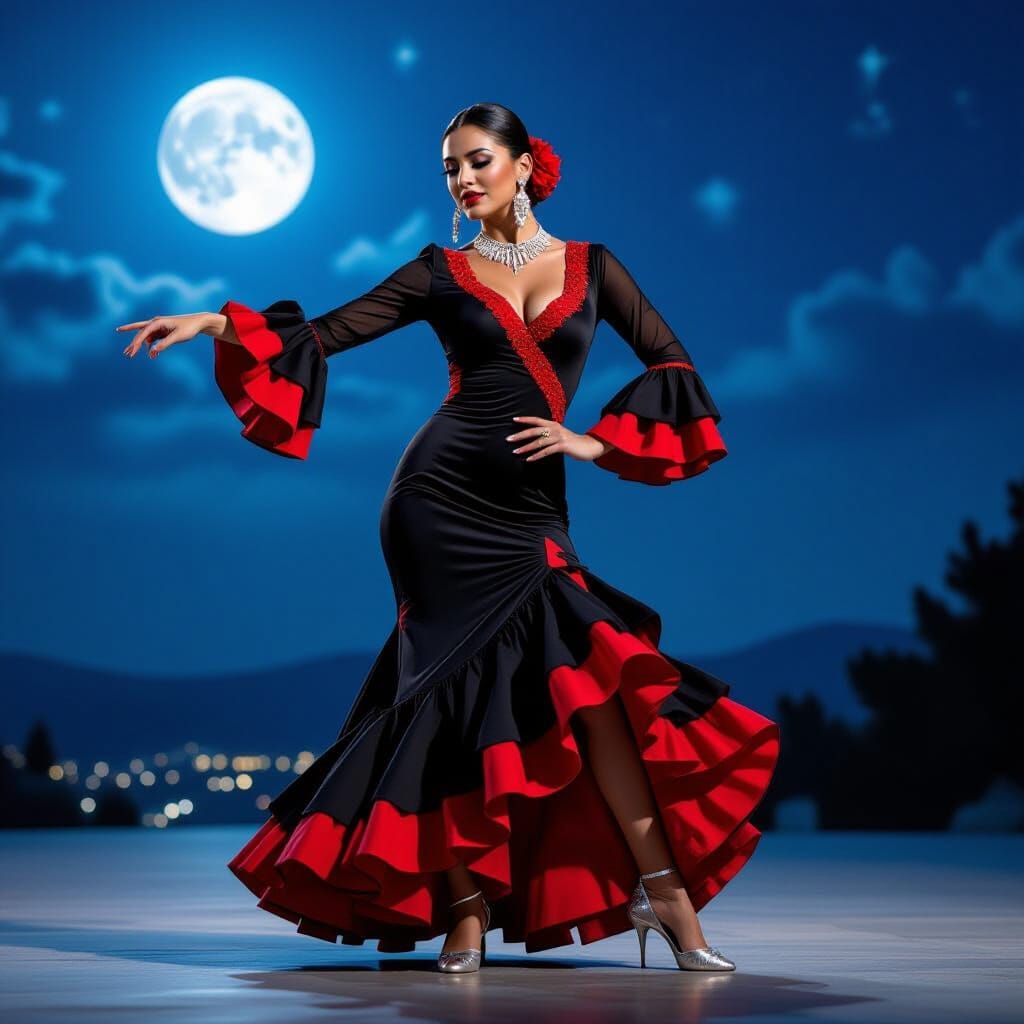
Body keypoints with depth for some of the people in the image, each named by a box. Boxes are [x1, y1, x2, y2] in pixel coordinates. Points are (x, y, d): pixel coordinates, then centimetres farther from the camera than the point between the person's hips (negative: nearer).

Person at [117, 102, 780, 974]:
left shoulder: (590, 267, 12)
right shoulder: (442, 272, 9)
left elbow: (673, 368, 7)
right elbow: (323, 335, 3)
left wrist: (596, 443, -4)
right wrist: (214, 323, -9)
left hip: (531, 509, 2)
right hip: (443, 499, -2)